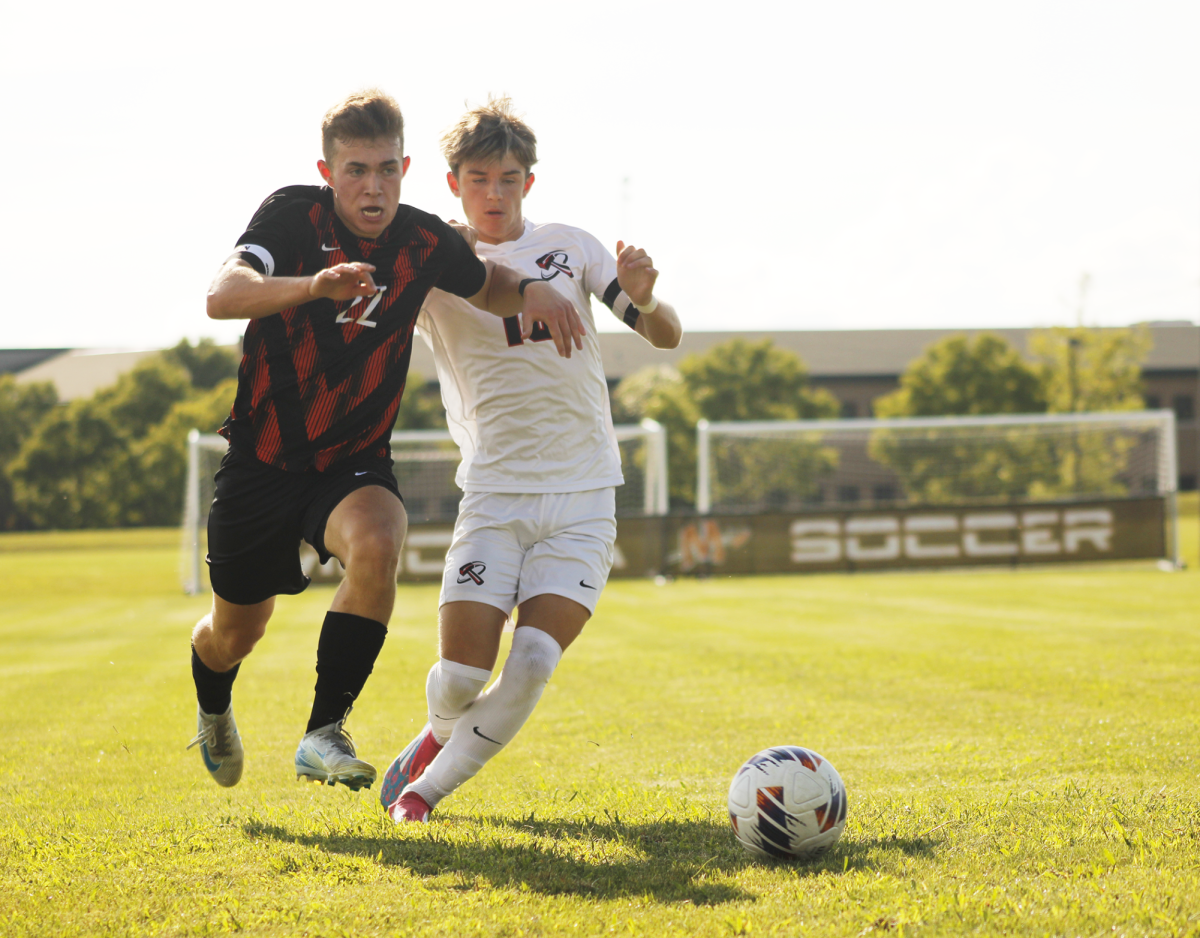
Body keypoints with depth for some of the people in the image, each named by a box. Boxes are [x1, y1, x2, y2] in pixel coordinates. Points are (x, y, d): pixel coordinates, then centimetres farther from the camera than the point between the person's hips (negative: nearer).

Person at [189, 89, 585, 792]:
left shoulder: (426, 241, -5)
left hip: (356, 464, 1)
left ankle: (325, 733, -25)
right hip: (263, 461, -1)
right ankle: (214, 710, 49)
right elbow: (222, 296, -31)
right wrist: (314, 285, -49)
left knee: (377, 547, -34)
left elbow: (487, 287, 17)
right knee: (235, 633, 12)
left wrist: (536, 292, -7)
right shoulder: (294, 215, -14)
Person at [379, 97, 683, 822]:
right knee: (461, 676, -9)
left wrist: (644, 299, -18)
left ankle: (426, 789, 6)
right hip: (495, 491, -1)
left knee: (531, 669, -14)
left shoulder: (569, 246, 7)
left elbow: (666, 337, 5)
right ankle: (440, 736, 27)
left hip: (583, 497, 1)